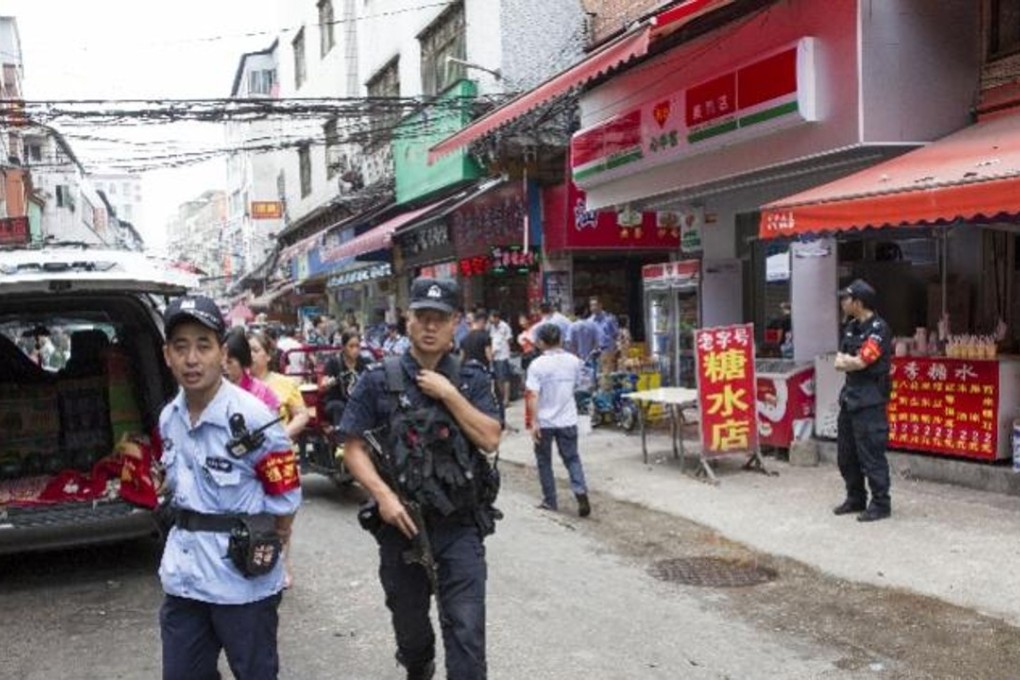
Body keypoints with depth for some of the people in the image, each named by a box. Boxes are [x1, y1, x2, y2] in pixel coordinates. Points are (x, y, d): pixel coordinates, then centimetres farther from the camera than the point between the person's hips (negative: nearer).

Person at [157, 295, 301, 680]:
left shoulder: (251, 417, -18)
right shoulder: (168, 418, 3)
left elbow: (285, 498, -11)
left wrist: (262, 551, 0)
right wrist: (191, 537, 13)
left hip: (244, 581, -6)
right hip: (183, 579, 6)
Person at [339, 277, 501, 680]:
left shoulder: (472, 380, 2)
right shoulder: (379, 381, -3)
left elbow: (490, 440, -8)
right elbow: (353, 447, -3)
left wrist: (449, 394, -14)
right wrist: (382, 494, -16)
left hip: (461, 525, -1)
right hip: (402, 522, 1)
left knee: (466, 629, -6)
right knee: (408, 620, 21)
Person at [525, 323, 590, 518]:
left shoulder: (537, 365, -15)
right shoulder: (573, 361, -1)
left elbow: (533, 396, -19)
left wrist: (533, 422, -17)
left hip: (544, 422, -3)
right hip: (567, 420, 3)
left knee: (544, 461, 12)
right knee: (572, 458, 12)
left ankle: (550, 501, 18)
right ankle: (581, 493, -6)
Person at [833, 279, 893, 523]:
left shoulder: (878, 329, -13)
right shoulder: (850, 327, 13)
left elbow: (860, 362, -19)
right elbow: (839, 363, 9)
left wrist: (846, 360, 0)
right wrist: (853, 361, -11)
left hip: (870, 400, -9)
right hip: (850, 397, 9)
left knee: (871, 455, -5)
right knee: (846, 454, 15)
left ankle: (881, 504, 5)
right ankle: (855, 499, 27)